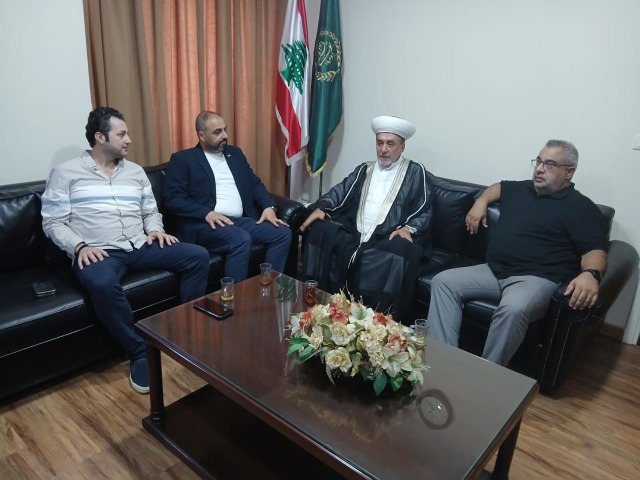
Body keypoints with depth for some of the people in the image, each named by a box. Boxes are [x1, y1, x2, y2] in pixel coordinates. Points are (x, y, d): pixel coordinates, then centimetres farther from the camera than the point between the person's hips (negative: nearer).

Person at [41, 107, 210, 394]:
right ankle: (140, 352, -20)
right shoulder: (65, 173, 3)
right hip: (98, 252, -4)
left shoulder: (135, 171, 16)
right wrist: (80, 246, -16)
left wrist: (155, 230, -2)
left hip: (141, 247, 5)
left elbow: (151, 211, 20)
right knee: (103, 284, -41)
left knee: (198, 256, -15)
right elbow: (52, 223, 0)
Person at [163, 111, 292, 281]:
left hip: (241, 220, 6)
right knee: (241, 239, -34)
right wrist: (207, 213, -19)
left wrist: (268, 206, -1)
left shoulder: (235, 153, 21)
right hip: (205, 224, -6)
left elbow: (255, 183, 20)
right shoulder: (183, 159, 4)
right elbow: (172, 198, -5)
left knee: (283, 233, -14)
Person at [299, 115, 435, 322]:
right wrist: (321, 208, -5)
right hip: (355, 235, 4)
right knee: (320, 230, -19)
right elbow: (340, 192, 15)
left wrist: (408, 228, -18)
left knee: (401, 249, -36)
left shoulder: (415, 173, 9)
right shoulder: (364, 170, 23)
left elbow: (425, 211, 2)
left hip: (389, 239, -4)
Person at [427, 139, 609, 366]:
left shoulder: (580, 207, 1)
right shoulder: (521, 189, 20)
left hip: (537, 279, -7)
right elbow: (498, 187, 41)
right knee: (443, 281, -12)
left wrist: (591, 274, -32)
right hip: (493, 271, 7)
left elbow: (595, 250, -10)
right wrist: (481, 201, 20)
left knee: (513, 309, -40)